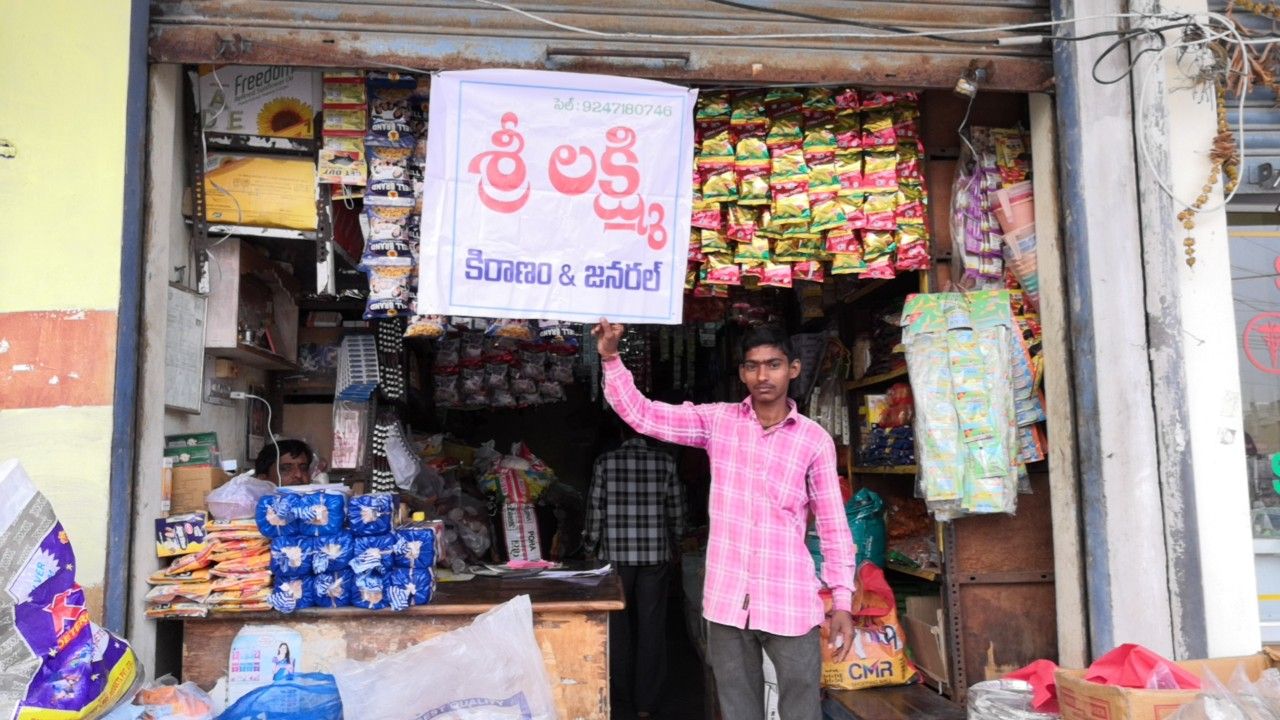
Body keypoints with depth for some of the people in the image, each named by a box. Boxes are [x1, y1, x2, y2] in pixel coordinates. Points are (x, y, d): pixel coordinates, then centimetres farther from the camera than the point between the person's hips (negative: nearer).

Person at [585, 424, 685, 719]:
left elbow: (595, 510, -3)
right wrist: (674, 544, 19)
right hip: (654, 554, 0)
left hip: (615, 554, 0)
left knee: (619, 625, 16)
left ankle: (623, 690, 30)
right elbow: (676, 510, 4)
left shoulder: (605, 462, -4)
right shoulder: (665, 462, -2)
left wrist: (591, 548, 9)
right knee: (651, 628, 8)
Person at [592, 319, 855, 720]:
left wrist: (842, 601, -3)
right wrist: (610, 357, -9)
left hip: (790, 601, -2)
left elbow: (833, 525, 2)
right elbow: (640, 414, 2)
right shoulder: (718, 421, 3)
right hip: (727, 598, 2)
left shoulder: (815, 440, -1)